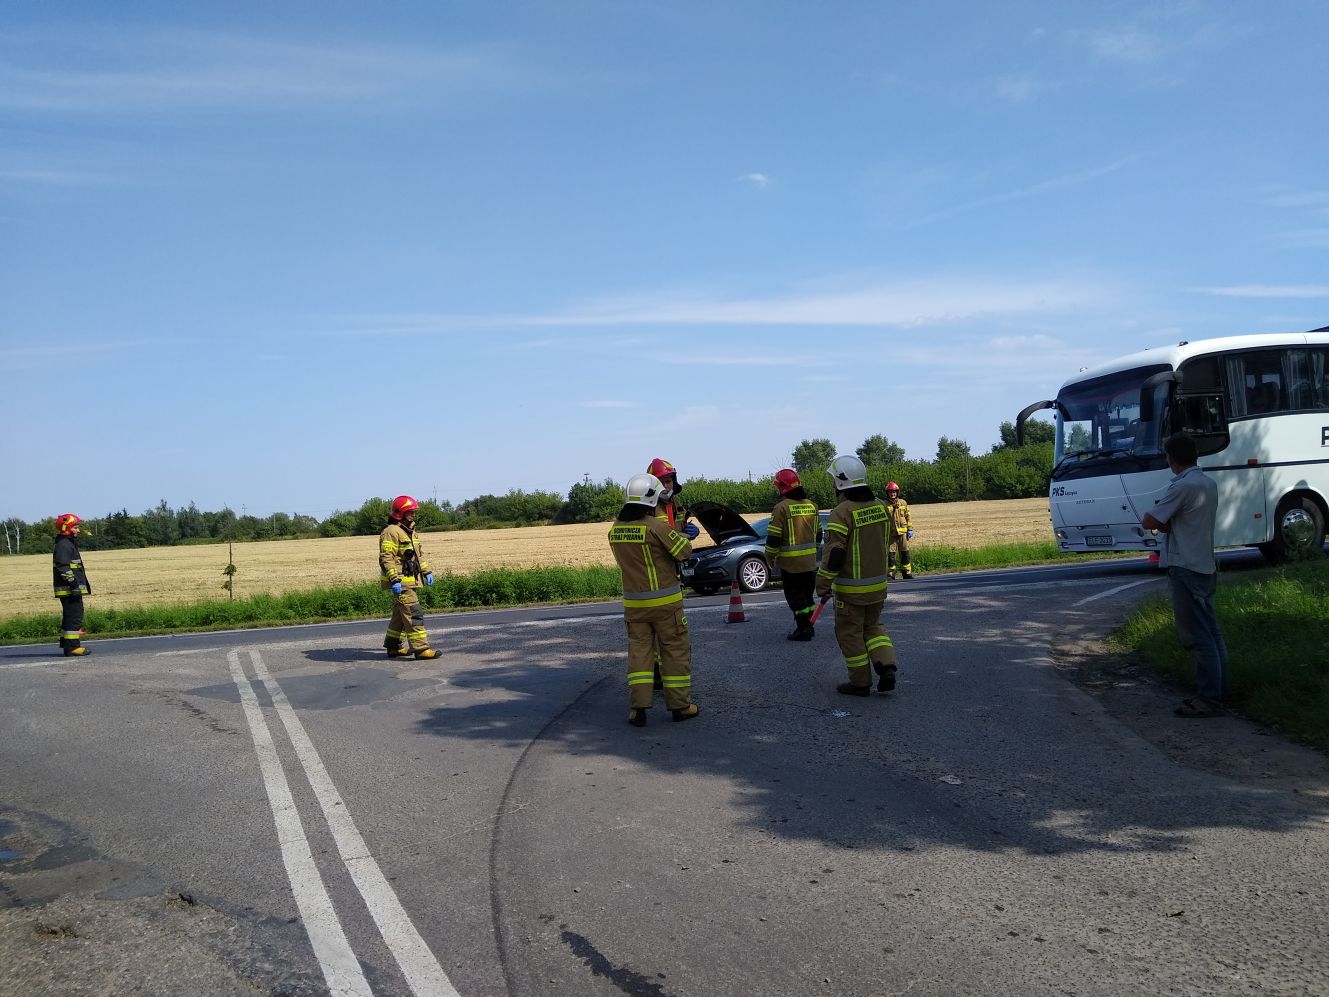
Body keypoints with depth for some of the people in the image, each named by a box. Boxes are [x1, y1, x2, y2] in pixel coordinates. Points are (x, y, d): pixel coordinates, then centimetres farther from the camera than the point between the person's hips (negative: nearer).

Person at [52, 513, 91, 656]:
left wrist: (84, 584, 28)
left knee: (70, 616, 15)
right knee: (74, 616, -11)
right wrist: (73, 583, -24)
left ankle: (67, 644, 22)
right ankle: (72, 646, -11)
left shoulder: (70, 544, 21)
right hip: (69, 589, -11)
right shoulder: (63, 545, -13)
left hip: (72, 589, 11)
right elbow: (63, 568, -21)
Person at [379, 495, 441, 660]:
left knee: (400, 614, 16)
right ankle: (420, 648, -13)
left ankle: (394, 646, 26)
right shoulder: (391, 532, -14)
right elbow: (386, 558, -20)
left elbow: (419, 554, 28)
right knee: (413, 613, -12)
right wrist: (394, 580, -26)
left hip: (410, 580, 10)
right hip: (400, 582, -10)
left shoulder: (410, 531, 18)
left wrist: (426, 572, 21)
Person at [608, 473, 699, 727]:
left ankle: (638, 707, 4)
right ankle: (680, 704, 15)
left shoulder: (615, 529, 1)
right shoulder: (656, 526, -18)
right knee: (675, 650, 8)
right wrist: (681, 534, 8)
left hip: (633, 602, 5)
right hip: (664, 601, -5)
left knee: (638, 650, 9)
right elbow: (684, 551, -13)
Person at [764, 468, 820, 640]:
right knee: (807, 593, 18)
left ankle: (803, 630, 1)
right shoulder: (811, 505, 7)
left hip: (790, 561, -7)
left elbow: (773, 537, -15)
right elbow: (818, 533, 15)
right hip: (810, 560, 7)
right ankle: (809, 626, 24)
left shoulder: (782, 507, -15)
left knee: (795, 596, 1)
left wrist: (770, 557, -2)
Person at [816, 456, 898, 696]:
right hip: (878, 583, 7)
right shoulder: (880, 506, 3)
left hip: (851, 588, -7)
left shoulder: (842, 513, -20)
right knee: (872, 627, 21)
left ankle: (860, 683, 13)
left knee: (850, 632, 7)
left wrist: (823, 584, -14)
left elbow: (834, 553, -22)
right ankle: (886, 667, 4)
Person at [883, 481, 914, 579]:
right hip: (890, 533, -2)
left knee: (905, 553, 5)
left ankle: (906, 571, 12)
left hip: (902, 532, 2)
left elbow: (908, 517, 12)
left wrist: (910, 529, 6)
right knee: (891, 553, 0)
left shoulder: (903, 503, 8)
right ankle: (891, 573, 7)